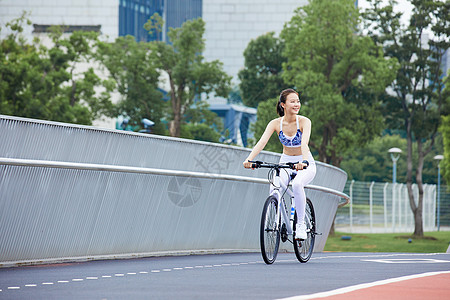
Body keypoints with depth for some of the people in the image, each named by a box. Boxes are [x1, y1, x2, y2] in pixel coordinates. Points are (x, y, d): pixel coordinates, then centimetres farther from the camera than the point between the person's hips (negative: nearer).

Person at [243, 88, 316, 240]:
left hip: (305, 165, -2)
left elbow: (304, 143, -33)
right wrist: (249, 159, -39)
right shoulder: (276, 123, -9)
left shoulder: (304, 121, -16)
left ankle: (301, 224, -22)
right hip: (285, 162, 2)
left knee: (297, 184, -36)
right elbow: (262, 142, -22)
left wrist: (303, 162, -52)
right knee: (274, 189, -28)